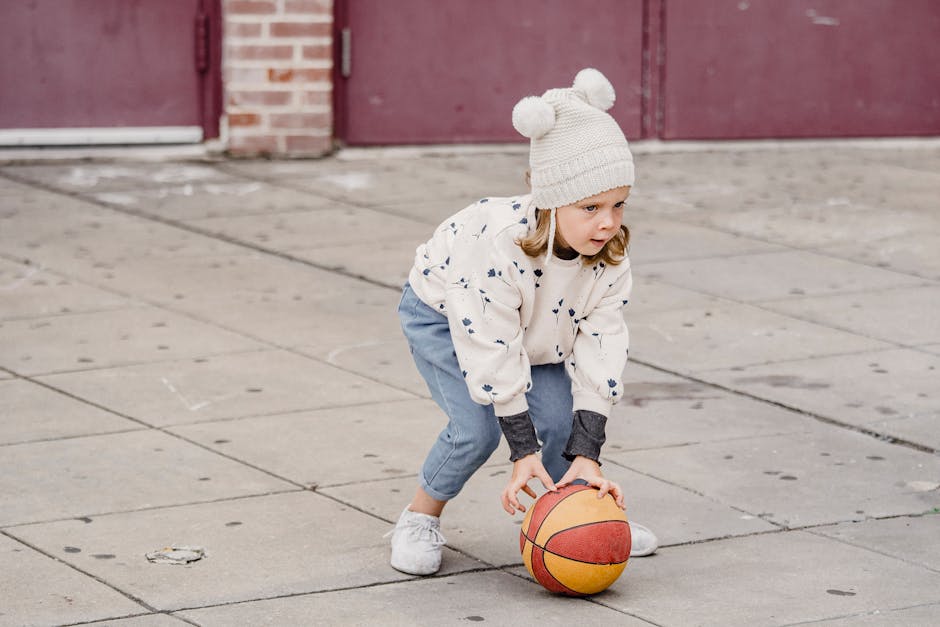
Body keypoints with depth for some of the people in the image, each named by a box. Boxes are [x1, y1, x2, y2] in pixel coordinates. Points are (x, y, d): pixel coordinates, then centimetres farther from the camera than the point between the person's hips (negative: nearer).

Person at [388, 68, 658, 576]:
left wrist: (586, 456, -28)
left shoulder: (610, 258, -25)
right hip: (441, 314, -5)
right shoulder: (499, 244, -42)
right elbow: (493, 354, -36)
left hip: (536, 330, 5)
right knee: (477, 427, -23)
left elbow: (600, 350, -22)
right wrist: (524, 451, -33)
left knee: (562, 417, -14)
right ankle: (420, 518, 2)